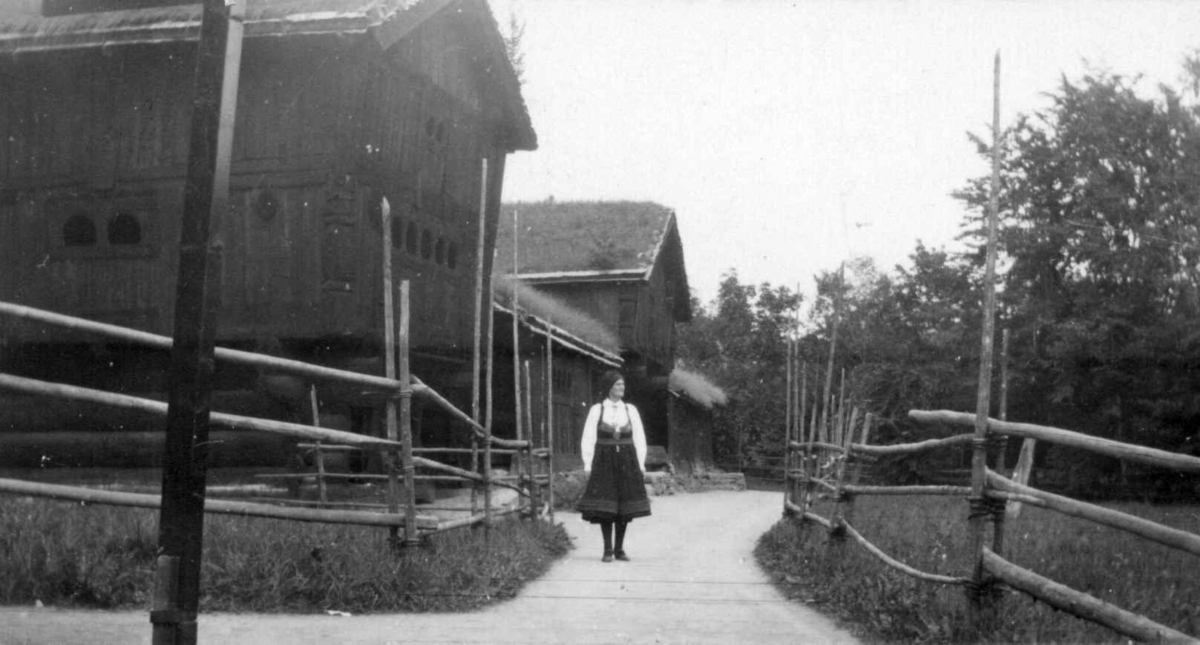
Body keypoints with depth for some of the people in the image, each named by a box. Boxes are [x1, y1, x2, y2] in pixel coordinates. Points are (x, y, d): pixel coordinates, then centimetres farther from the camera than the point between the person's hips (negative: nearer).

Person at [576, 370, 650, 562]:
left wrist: (640, 464, 3)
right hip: (604, 462, -2)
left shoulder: (630, 410, 6)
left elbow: (639, 438, 9)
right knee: (604, 507, -5)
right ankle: (607, 550, 3)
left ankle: (619, 549, 12)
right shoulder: (596, 410, 0)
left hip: (627, 462, 2)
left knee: (625, 508, 2)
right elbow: (588, 439, 1)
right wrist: (588, 465, -5)